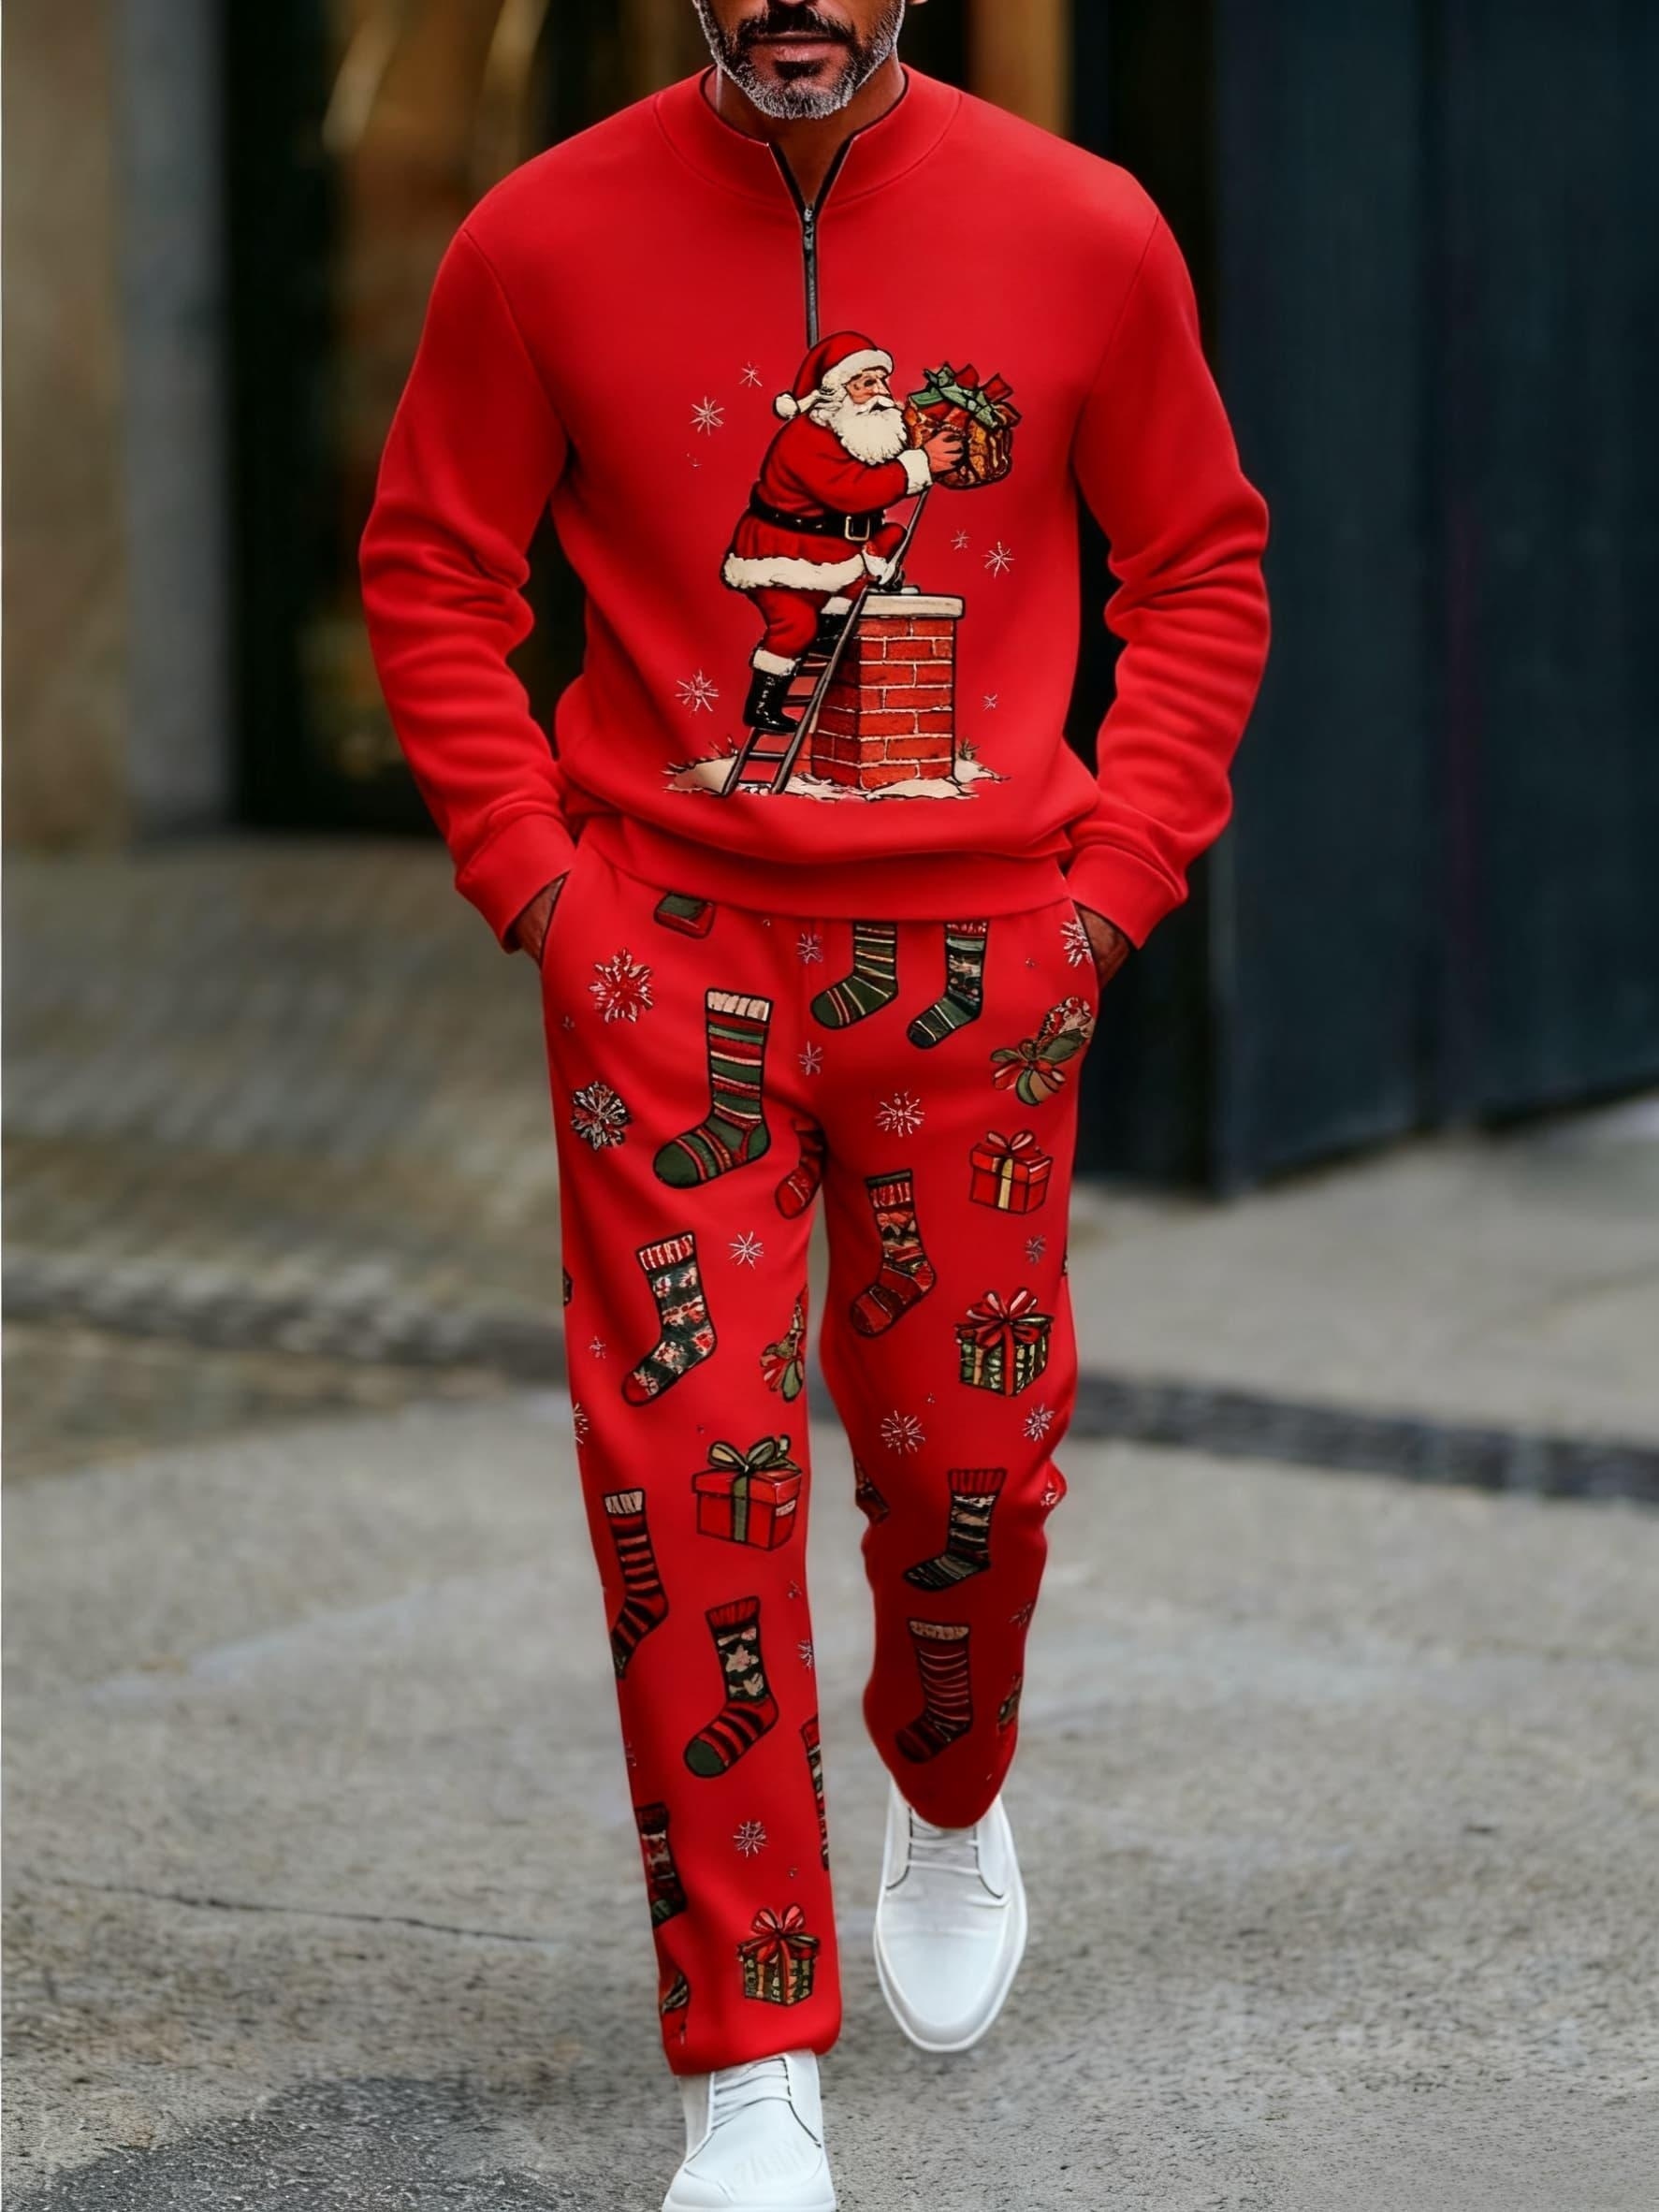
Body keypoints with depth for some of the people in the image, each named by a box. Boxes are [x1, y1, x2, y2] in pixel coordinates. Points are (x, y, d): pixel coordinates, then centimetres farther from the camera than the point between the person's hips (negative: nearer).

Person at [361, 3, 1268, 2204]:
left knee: (966, 1449, 6)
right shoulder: (547, 241, -3)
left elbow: (1201, 568, 10)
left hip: (978, 948, 1)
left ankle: (953, 1805, 42)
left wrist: (1111, 873, 1)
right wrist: (533, 867, -2)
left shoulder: (1086, 233, -1)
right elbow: (433, 563, 8)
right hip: (665, 945, -1)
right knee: (689, 1468, -7)